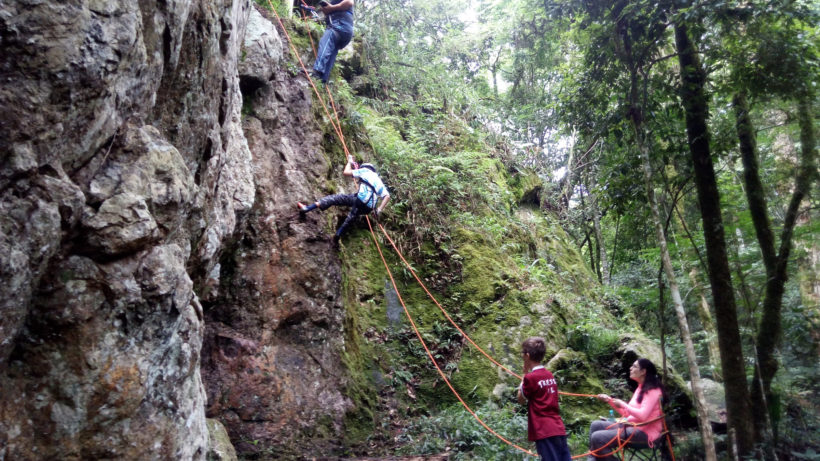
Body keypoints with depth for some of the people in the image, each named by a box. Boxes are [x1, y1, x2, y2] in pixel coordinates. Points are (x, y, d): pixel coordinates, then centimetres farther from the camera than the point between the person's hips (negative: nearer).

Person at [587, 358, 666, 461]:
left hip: (644, 433, -10)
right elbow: (626, 413, 19)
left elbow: (642, 415, -24)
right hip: (632, 426, 10)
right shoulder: (640, 388, 17)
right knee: (596, 425, 4)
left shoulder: (653, 390, -12)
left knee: (597, 438, -23)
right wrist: (609, 400, 10)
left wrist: (622, 404, -12)